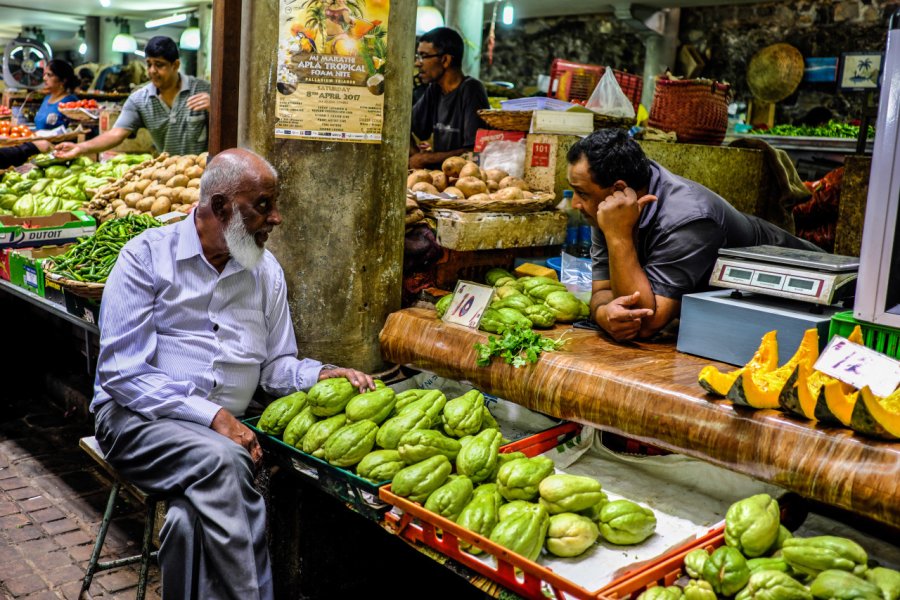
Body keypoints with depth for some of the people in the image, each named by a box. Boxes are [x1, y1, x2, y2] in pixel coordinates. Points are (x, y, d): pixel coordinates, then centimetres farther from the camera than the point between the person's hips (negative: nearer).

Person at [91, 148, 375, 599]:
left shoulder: (267, 271, 11)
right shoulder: (148, 255, -4)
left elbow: (275, 366, 16)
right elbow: (122, 372, -10)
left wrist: (322, 374, -6)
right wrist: (211, 415, -20)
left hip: (224, 431, 3)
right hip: (138, 418, -3)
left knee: (200, 519, -30)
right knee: (221, 460, -34)